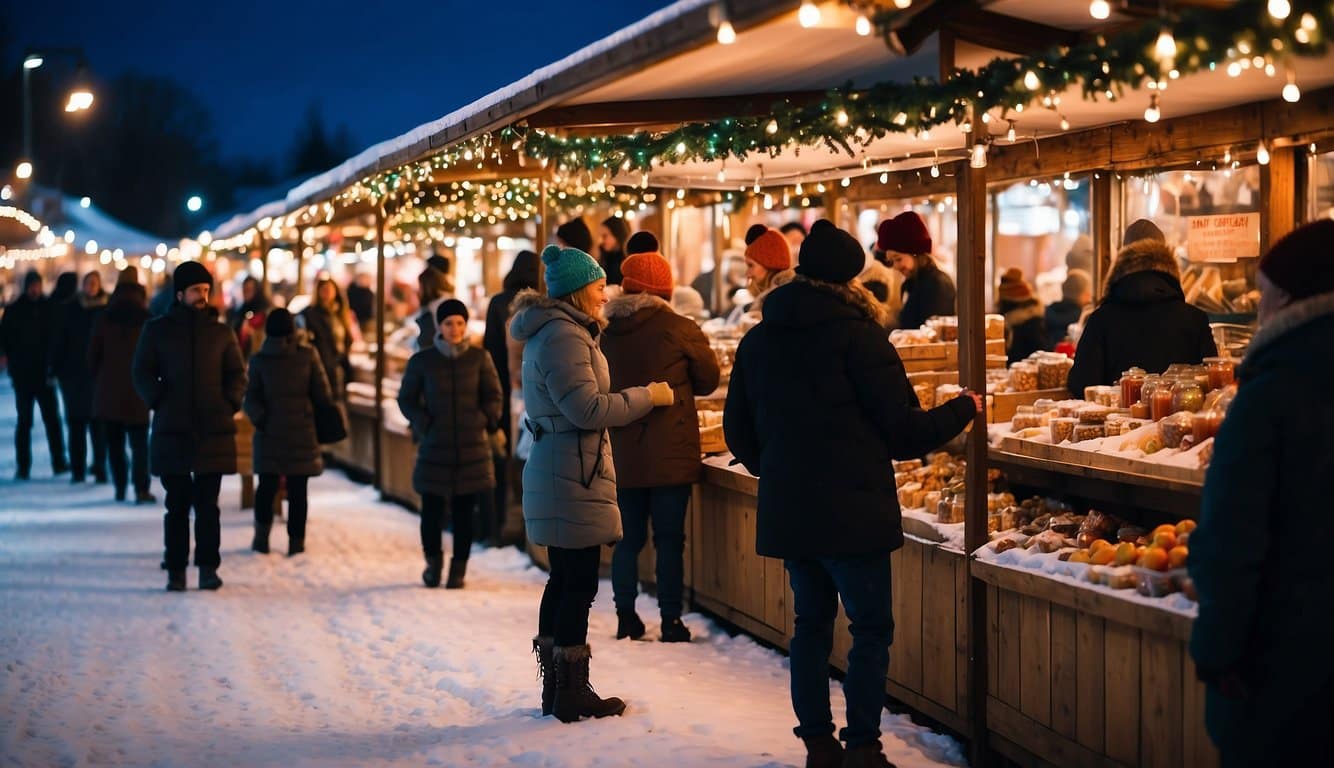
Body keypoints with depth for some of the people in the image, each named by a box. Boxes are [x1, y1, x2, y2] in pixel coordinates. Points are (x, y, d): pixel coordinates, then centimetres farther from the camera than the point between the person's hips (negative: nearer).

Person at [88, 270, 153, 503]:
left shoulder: (104, 320, 1)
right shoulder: (146, 320, -3)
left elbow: (93, 354, 3)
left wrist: (99, 380, 15)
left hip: (108, 390, 1)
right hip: (137, 391, -1)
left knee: (115, 442, 10)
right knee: (139, 442, 1)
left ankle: (119, 487, 9)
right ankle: (141, 489, -9)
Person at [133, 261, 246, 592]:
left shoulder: (221, 333, 9)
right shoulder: (157, 330, 7)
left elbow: (237, 374, 13)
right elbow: (143, 373, 8)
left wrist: (230, 403, -2)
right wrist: (159, 401, -5)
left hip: (214, 430, 1)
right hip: (172, 431, 0)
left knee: (207, 504, 2)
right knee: (177, 505, 3)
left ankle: (208, 567, 6)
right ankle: (175, 570, 7)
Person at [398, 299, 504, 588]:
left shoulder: (479, 358, 4)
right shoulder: (422, 361, 4)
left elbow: (494, 397, 11)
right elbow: (406, 399, 10)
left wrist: (486, 422, -3)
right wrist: (423, 425, -3)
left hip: (472, 446, 0)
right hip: (435, 446, 0)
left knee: (464, 511, 1)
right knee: (432, 509, -2)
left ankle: (459, 568, 11)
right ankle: (433, 562, 19)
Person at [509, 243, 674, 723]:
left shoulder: (555, 332, 17)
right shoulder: (564, 337, -16)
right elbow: (587, 409, -22)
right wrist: (647, 396, -13)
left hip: (555, 474, 11)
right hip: (573, 478, -11)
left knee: (564, 580, 14)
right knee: (579, 584, -5)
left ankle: (557, 690, 21)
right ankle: (572, 695, 1)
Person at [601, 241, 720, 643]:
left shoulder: (606, 333, 1)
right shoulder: (680, 329, -10)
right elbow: (709, 380, 3)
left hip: (621, 455, 4)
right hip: (671, 455, -3)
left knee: (628, 538, 12)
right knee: (669, 539, 2)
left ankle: (626, 617, 15)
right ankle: (671, 620, 4)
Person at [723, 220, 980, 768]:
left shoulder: (757, 339, 8)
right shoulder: (857, 335, -11)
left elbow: (738, 431, 13)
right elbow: (902, 431, -9)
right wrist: (964, 408, 6)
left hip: (784, 512, 6)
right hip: (852, 511, -6)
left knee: (811, 623, 15)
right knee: (871, 627, 2)